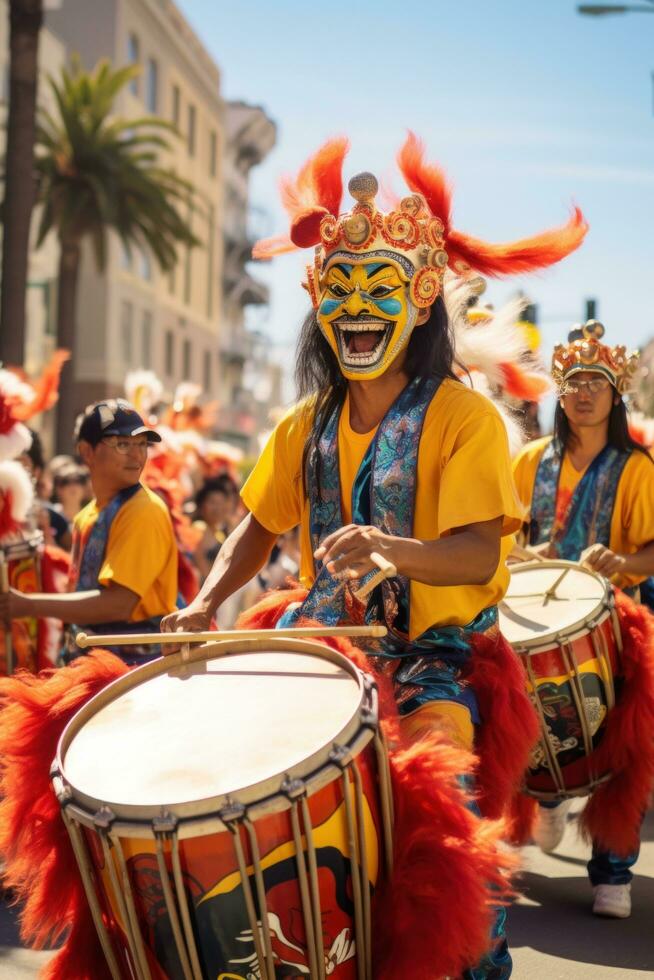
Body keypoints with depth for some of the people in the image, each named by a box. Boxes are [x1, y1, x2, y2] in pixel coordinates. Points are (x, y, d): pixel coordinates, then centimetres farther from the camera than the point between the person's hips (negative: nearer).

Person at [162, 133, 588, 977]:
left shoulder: (462, 417, -9)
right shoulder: (307, 425, 9)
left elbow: (477, 557, -20)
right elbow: (260, 525, 16)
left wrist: (389, 549, -40)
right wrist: (206, 604, -2)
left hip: (435, 651, -6)